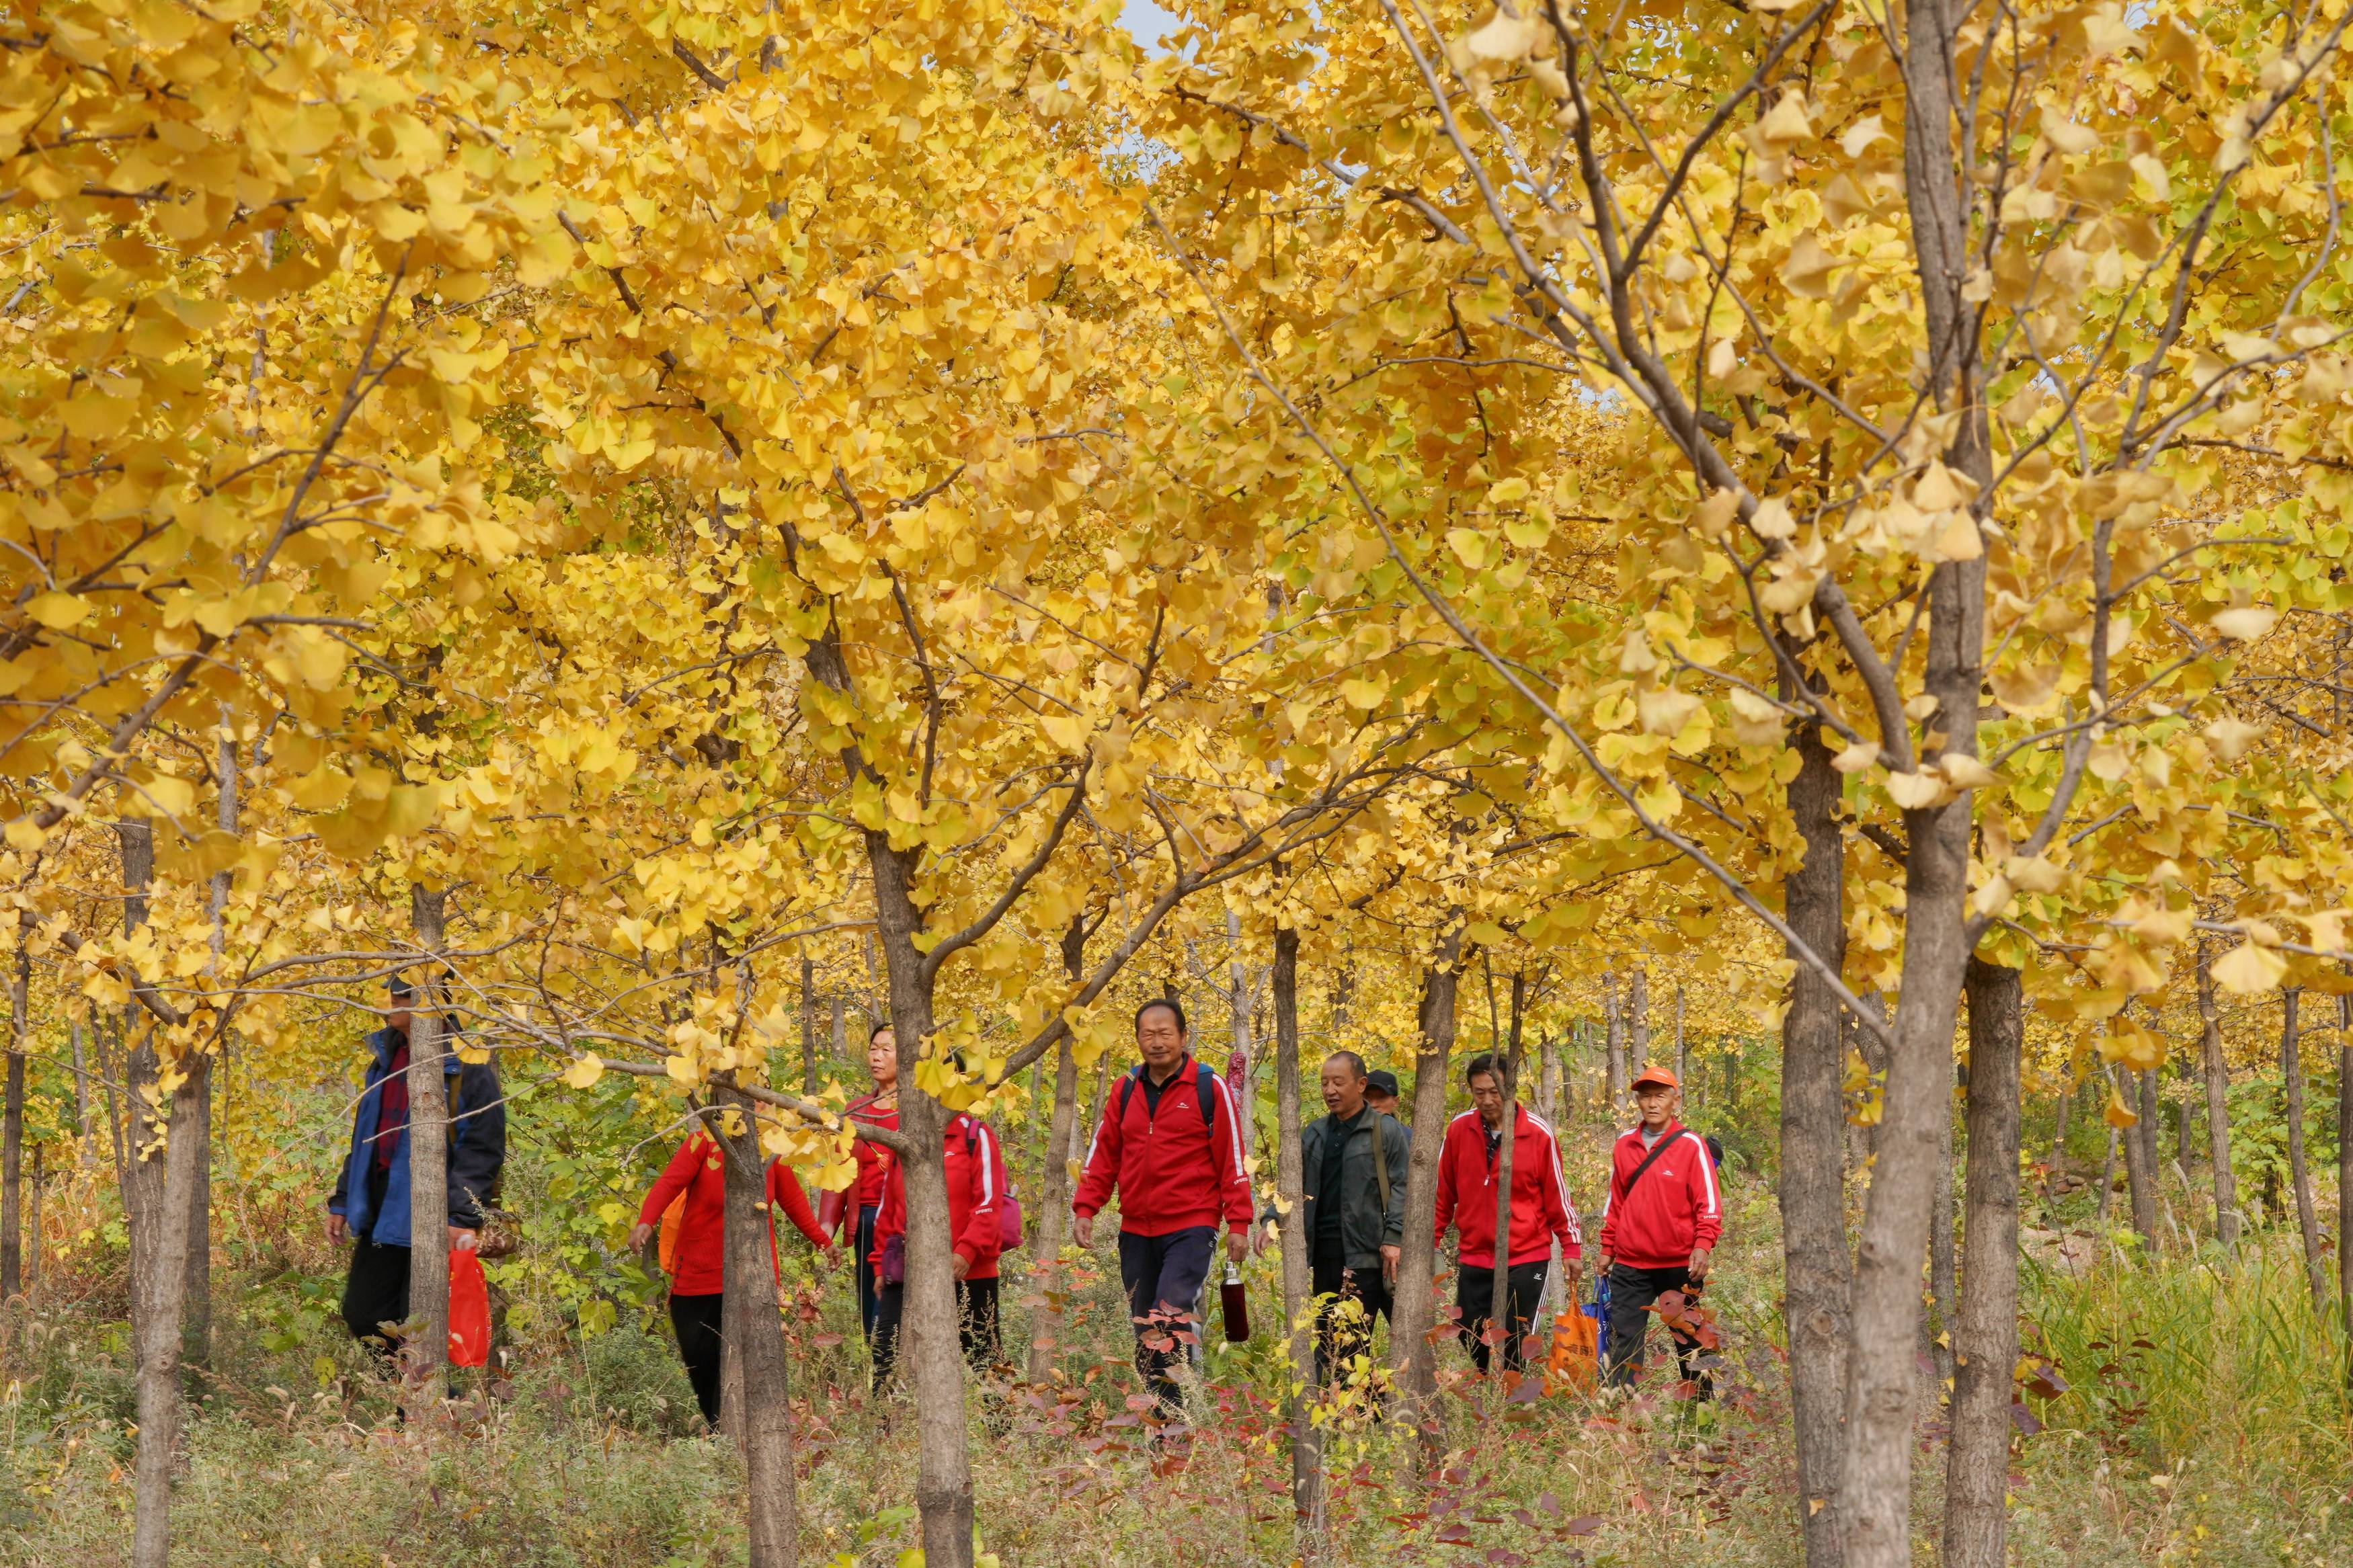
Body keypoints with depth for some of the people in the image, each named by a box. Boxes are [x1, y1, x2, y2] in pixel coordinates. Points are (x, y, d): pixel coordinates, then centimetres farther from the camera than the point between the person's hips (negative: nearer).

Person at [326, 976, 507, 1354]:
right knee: (361, 1313, 9)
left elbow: (483, 1147, -16)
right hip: (383, 1211, 8)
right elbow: (364, 1135, 21)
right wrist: (342, 1201, 18)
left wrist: (465, 1216, -22)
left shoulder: (466, 1063, -12)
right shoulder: (387, 1057, 13)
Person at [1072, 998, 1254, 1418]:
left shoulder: (1210, 1088, -2)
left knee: (1170, 1319, -21)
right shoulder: (1125, 1090, 10)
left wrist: (1238, 1225, -6)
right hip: (1136, 1230, 5)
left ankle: (1175, 1411, -19)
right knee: (1144, 1331, 7)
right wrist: (1084, 1210, 1)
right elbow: (1103, 1155, 13)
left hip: (1191, 1228, -5)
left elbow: (1232, 1159, -2)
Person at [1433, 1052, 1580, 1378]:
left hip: (1526, 1259, -3)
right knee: (1472, 1344, 6)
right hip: (1473, 1259, 3)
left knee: (1517, 1348, -5)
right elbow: (1442, 1194, 8)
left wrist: (1570, 1246, 1)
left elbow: (1557, 1194, 1)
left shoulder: (1538, 1134, -6)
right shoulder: (1458, 1130, 1)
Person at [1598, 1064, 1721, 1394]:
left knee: (1688, 1343, 9)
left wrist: (1702, 1246, -19)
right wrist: (1607, 1249, 14)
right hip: (1630, 1264, 3)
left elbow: (1708, 1202, -7)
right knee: (1624, 1342, -2)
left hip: (1679, 1264, -3)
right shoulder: (1625, 1145, 8)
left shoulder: (1691, 1145, -4)